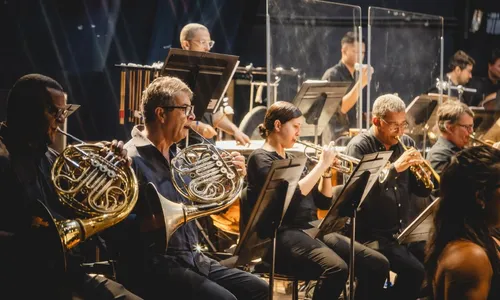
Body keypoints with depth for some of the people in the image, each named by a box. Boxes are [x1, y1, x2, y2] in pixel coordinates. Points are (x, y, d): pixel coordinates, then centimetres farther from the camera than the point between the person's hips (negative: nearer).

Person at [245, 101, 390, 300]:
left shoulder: (292, 160, 21)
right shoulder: (261, 158, -3)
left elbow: (324, 202, 19)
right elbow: (291, 195, -19)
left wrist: (327, 170, 4)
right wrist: (321, 164, -12)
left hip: (312, 230, 8)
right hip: (283, 235, -8)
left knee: (377, 264, -8)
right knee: (337, 269, -35)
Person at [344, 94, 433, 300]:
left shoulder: (406, 143, 8)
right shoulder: (359, 147, -7)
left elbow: (422, 192, 9)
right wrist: (395, 167, -26)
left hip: (404, 229, 6)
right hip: (372, 232, -6)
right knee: (414, 270, -24)